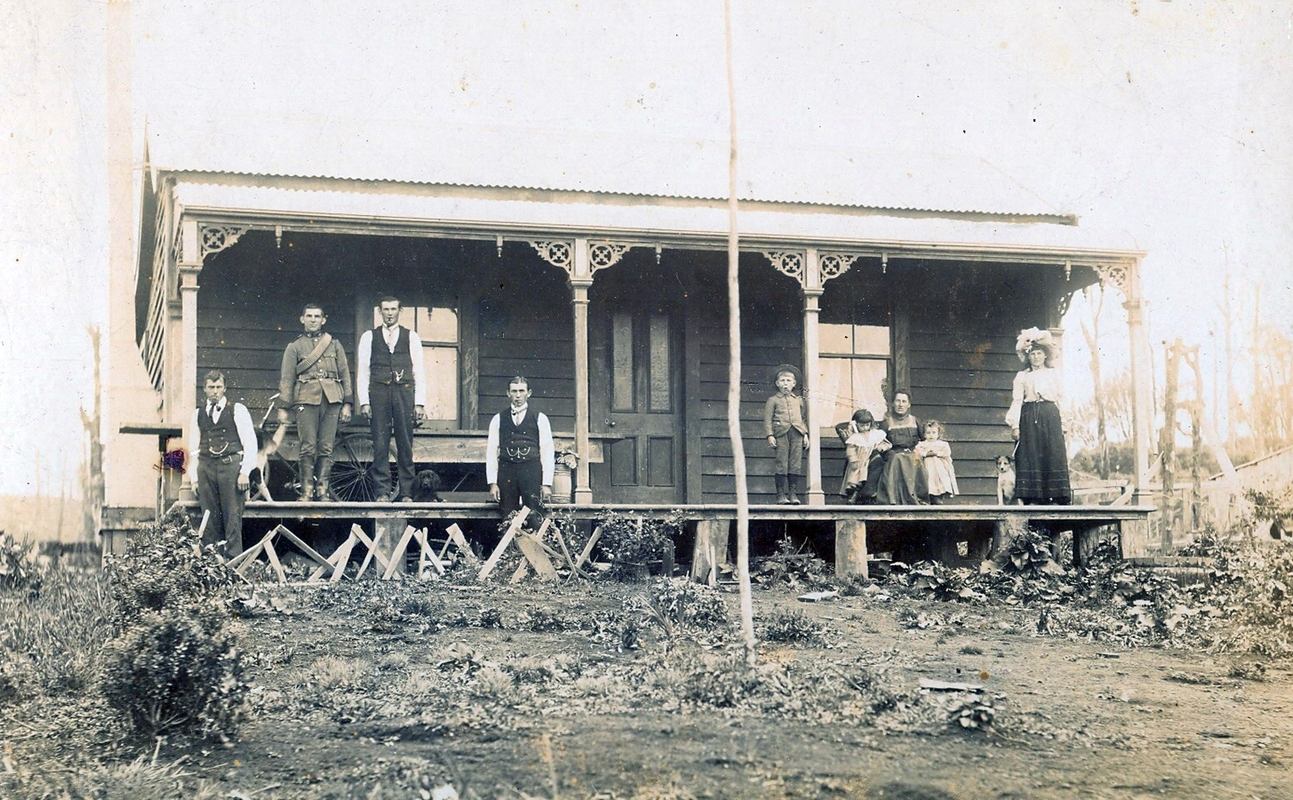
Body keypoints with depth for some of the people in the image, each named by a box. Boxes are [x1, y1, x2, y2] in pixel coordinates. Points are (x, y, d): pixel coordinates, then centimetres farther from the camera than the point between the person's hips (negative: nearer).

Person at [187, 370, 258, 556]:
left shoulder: (237, 410, 6)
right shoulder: (197, 414, 16)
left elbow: (249, 443, 2)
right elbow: (193, 449, 17)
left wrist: (245, 472, -7)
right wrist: (194, 478, 9)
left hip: (231, 466, -3)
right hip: (206, 468, 3)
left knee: (233, 518, -7)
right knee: (210, 520, 3)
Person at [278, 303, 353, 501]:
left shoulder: (334, 344, 18)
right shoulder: (294, 347, 13)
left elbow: (345, 374, 15)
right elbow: (286, 378, 9)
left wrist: (347, 403, 7)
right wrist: (283, 407, 1)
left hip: (331, 399, 1)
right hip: (306, 400, -1)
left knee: (326, 447, -2)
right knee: (308, 447, -7)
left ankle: (322, 490, 1)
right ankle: (307, 490, -4)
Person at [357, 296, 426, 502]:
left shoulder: (411, 337, 12)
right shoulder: (369, 337, 12)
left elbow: (419, 371, 8)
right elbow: (362, 371, 8)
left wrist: (420, 403, -1)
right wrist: (364, 401, -2)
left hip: (404, 392, 0)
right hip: (379, 392, 0)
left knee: (405, 445, -1)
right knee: (380, 446, -3)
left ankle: (406, 493, 1)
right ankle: (382, 492, -1)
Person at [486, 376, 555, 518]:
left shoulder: (540, 418, 8)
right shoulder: (498, 419, 12)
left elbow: (548, 452, 5)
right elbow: (491, 452, 9)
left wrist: (547, 484, -3)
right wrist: (492, 483, 0)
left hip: (532, 474, -1)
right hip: (506, 473, 1)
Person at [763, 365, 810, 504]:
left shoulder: (798, 400, 21)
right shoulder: (773, 400, 8)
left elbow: (803, 418, 23)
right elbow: (767, 419, 2)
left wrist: (805, 434, 13)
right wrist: (769, 435, -8)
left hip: (797, 434, 4)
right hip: (781, 434, -4)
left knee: (796, 464, 1)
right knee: (781, 465, -6)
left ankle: (793, 493, 5)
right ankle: (781, 494, -3)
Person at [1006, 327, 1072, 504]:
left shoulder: (1054, 374, 14)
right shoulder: (1022, 376, 11)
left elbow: (1061, 399, 11)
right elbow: (1016, 401, 3)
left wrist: (1064, 423, 3)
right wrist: (1015, 425, -7)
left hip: (1050, 417, 1)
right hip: (1029, 418, -1)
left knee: (1053, 455, -6)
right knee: (1030, 456, -7)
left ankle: (1055, 497, -8)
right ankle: (1031, 498, -8)